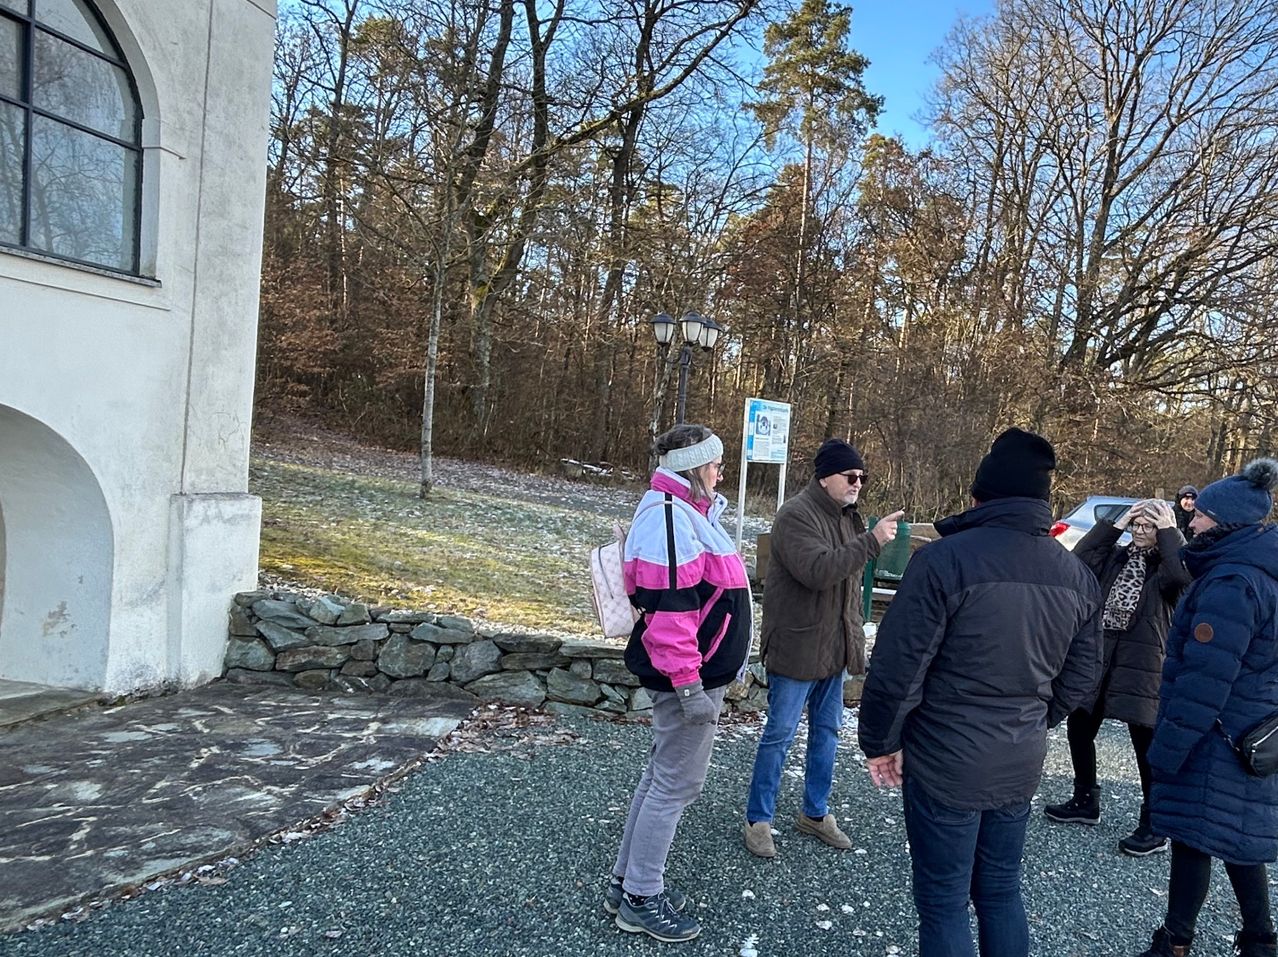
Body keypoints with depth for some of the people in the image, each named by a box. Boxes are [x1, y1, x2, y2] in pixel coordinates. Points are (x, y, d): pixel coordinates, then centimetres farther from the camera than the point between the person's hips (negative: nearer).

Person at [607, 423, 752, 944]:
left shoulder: (689, 512, 14)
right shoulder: (668, 517, -21)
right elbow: (667, 610, -26)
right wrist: (689, 686, -25)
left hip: (700, 670, 11)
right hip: (689, 675, -11)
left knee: (663, 776, 18)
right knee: (676, 784, 1)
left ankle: (627, 882, 31)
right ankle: (640, 901, 17)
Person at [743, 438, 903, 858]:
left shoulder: (849, 516, 11)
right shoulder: (796, 515, -17)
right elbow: (817, 570, -31)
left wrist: (855, 634, 17)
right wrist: (871, 541, -31)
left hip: (835, 647, 9)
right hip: (796, 647, -8)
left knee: (827, 730, 17)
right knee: (780, 734, 1)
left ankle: (815, 813, 33)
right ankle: (758, 819, 16)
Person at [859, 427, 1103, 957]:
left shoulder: (944, 560, -20)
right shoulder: (1078, 576, 0)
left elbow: (898, 668, -19)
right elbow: (1082, 677, 10)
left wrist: (880, 742, -4)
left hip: (945, 764, -6)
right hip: (1021, 764, 6)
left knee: (944, 903, 9)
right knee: (1000, 891, 23)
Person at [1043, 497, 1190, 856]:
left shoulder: (1166, 564, -2)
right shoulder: (1117, 556, 10)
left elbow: (1183, 575, -25)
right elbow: (1079, 559, -5)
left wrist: (1169, 531, -13)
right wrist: (1115, 524, -4)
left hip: (1143, 664, -5)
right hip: (1098, 654, 6)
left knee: (1147, 744, -2)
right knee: (1078, 726, 14)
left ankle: (1155, 825, 11)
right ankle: (1086, 802, 32)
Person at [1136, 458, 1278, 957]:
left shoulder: (1231, 584, -23)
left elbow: (1205, 680, -25)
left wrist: (1167, 748, -20)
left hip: (1217, 740, -10)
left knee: (1193, 837, 1)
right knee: (1235, 836, 20)